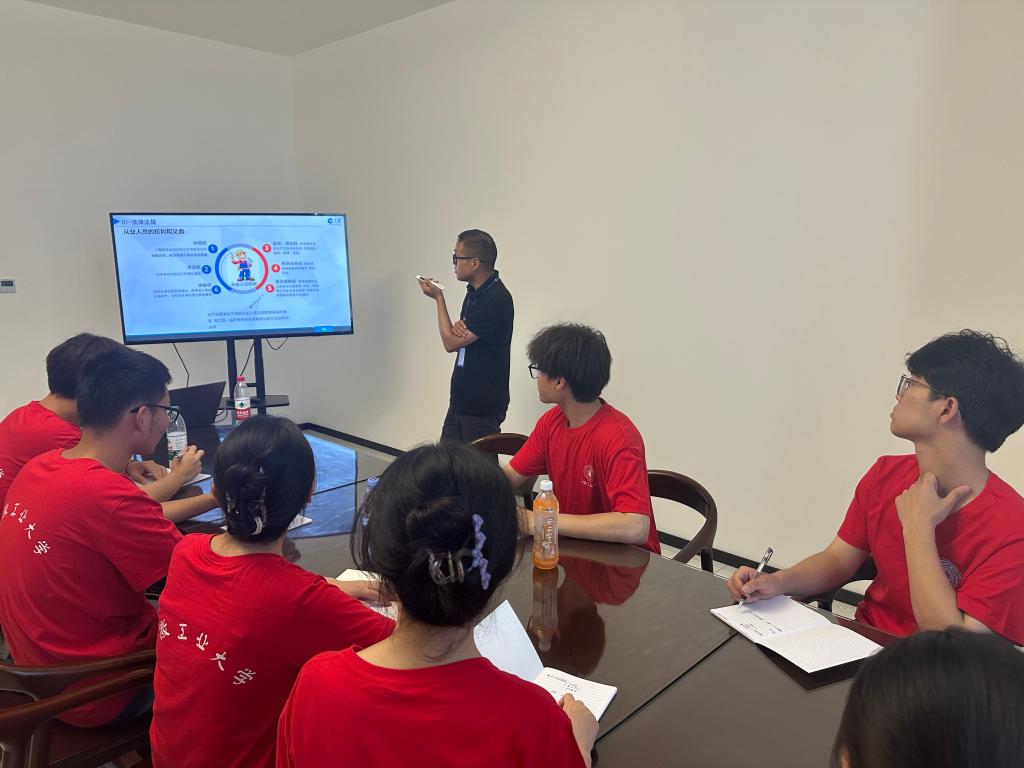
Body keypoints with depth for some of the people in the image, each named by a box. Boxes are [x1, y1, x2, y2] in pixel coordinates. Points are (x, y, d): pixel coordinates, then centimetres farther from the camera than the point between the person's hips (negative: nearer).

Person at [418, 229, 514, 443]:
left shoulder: (496, 299, -21)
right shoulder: (475, 291, 8)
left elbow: (451, 343, -18)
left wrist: (438, 298, -8)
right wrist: (457, 327, -9)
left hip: (483, 405, -9)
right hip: (461, 399, 9)